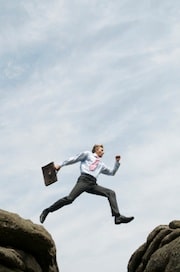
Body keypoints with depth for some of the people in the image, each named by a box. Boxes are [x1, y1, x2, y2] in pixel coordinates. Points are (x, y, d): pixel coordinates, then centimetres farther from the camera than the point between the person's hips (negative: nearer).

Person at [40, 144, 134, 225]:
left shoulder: (101, 164, 35)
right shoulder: (87, 154, 19)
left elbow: (112, 172, 40)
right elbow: (74, 159, 13)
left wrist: (117, 162, 27)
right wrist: (60, 165, 6)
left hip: (93, 184, 6)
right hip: (84, 179, -6)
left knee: (111, 193, -10)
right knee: (70, 199, -23)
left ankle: (117, 217, -22)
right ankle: (47, 211, -15)